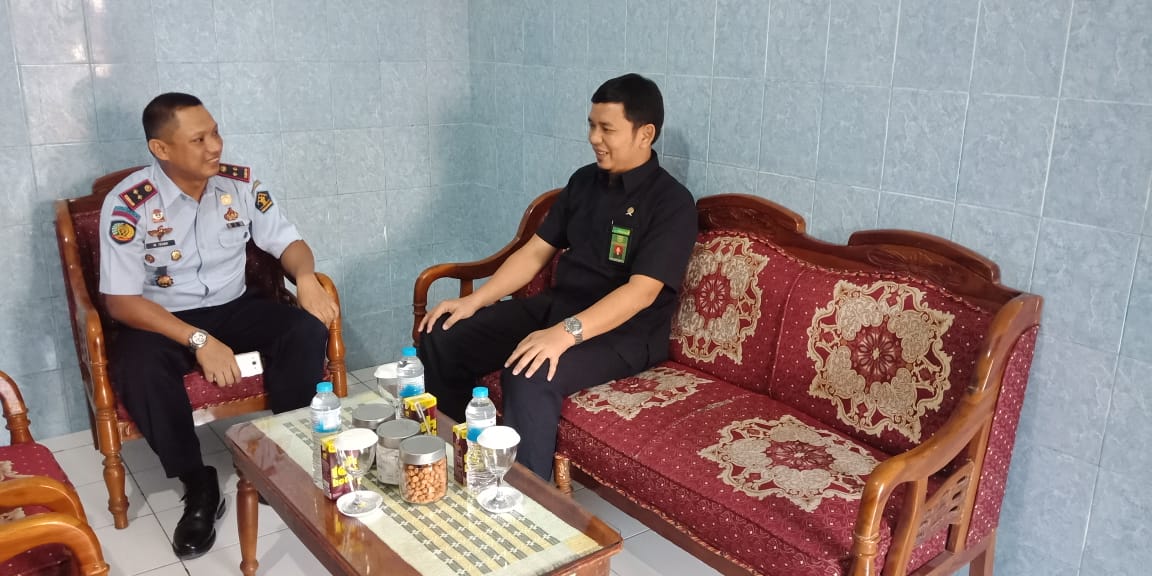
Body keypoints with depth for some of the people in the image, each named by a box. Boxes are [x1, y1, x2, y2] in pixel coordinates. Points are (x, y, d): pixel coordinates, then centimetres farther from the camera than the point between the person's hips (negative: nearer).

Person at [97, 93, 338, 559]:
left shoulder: (241, 183, -6)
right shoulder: (128, 204, -17)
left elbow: (287, 242, 1)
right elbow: (120, 301, -17)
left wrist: (306, 277, -24)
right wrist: (199, 340, -28)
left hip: (234, 309, 3)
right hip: (162, 321, -3)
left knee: (308, 329, -24)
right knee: (138, 369, -35)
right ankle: (199, 487, -15)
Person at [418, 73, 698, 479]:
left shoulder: (672, 202, -13)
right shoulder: (584, 181, 9)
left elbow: (641, 291, -23)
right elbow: (536, 252, 11)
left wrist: (566, 333, -35)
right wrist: (474, 300, -1)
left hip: (624, 333, -7)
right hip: (556, 306, 7)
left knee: (528, 380, -36)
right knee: (440, 338, -6)